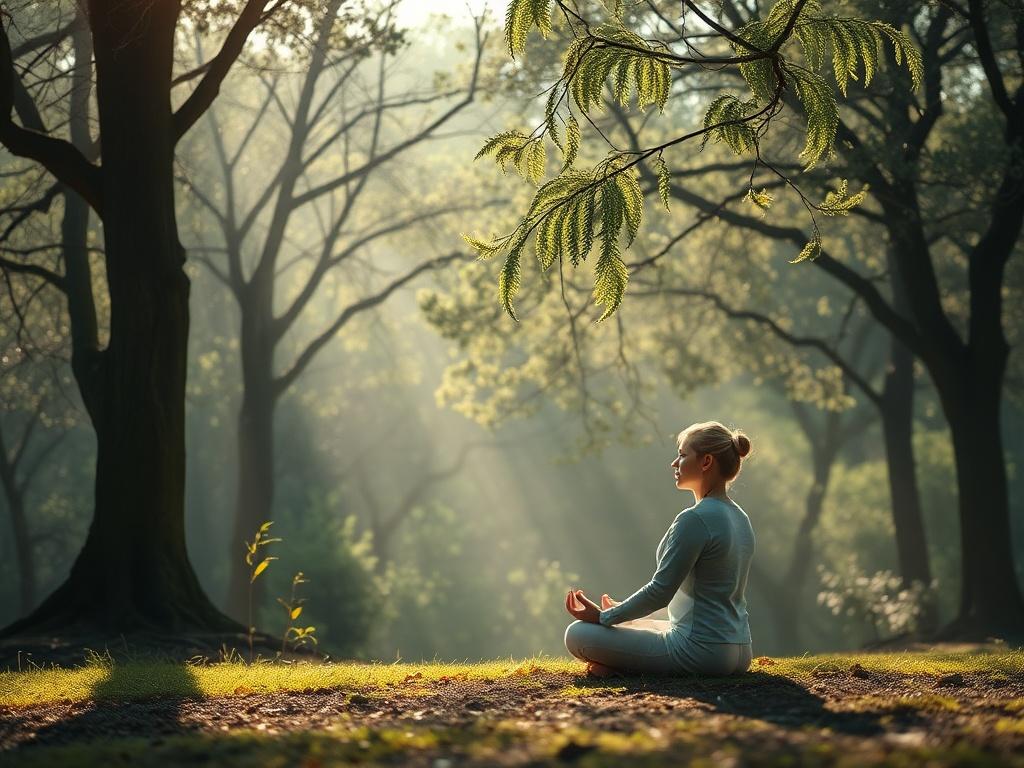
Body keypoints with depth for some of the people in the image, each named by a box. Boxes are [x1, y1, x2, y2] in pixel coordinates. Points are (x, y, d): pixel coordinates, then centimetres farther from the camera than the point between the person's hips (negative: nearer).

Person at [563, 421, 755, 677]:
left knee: (577, 634, -8)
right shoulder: (740, 518, 13)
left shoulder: (695, 519, -18)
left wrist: (603, 617, -3)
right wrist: (621, 610, 21)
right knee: (630, 623, 32)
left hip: (700, 651, -10)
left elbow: (660, 590, -16)